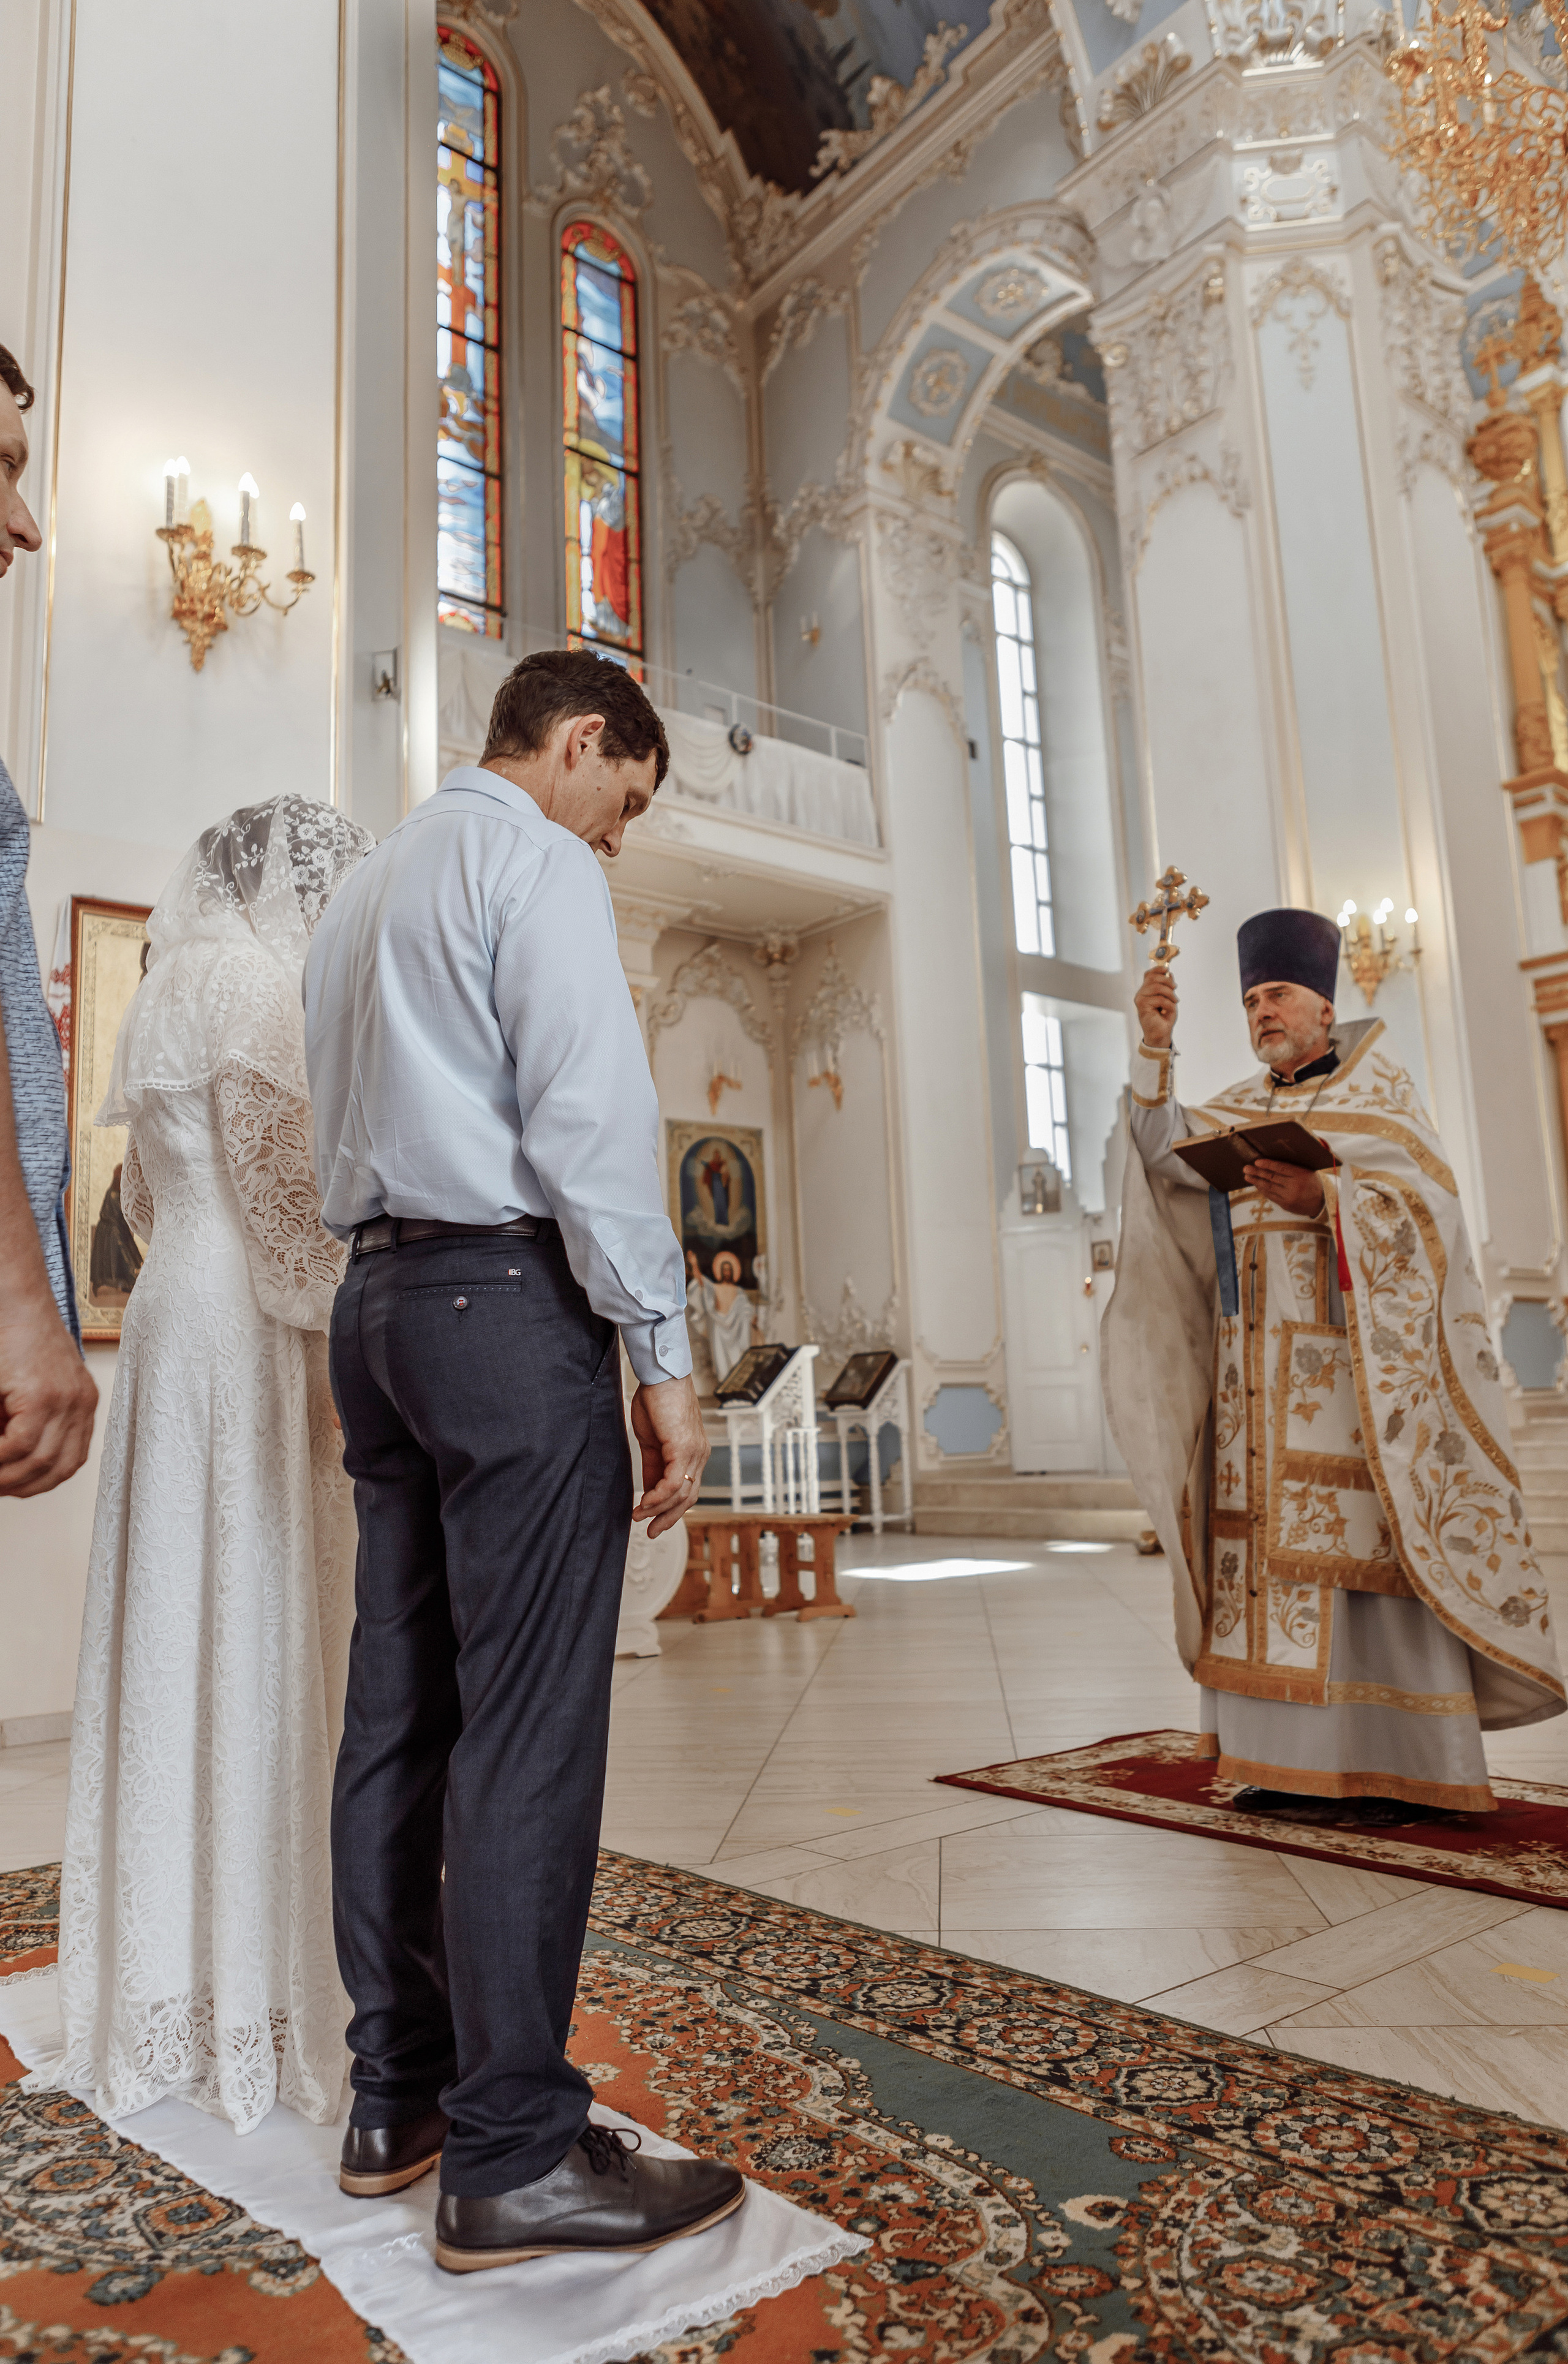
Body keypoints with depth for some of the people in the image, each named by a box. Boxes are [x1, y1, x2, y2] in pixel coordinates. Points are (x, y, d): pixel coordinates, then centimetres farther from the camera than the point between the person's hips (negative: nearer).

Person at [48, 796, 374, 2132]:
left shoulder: (173, 987, 22)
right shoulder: (250, 982, -6)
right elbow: (282, 1183, -16)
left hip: (172, 1325, 9)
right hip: (252, 1340, -9)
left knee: (178, 1638, 10)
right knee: (260, 1642, -6)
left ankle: (168, 1995, 19)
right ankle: (262, 2004, 2)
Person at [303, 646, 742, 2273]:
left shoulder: (362, 890, 24)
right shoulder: (535, 859, -3)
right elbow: (589, 1114, -15)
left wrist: (395, 1274, 18)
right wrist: (662, 1354, -14)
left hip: (377, 1294, 9)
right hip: (510, 1297, -9)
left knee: (399, 1710, 10)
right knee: (528, 1728, -6)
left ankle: (397, 2101, 20)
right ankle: (514, 2157, 3)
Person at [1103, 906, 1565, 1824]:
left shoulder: (1382, 1095, 5)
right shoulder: (1244, 1110, 18)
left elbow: (1424, 1205, -7)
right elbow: (1169, 1153, 1)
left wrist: (1322, 1199, -22)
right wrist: (1157, 1047, -10)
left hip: (1357, 1359, -5)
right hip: (1262, 1367, 5)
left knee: (1371, 1542, -8)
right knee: (1275, 1541, 0)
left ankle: (1413, 1764, -1)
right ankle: (1307, 1757, 6)